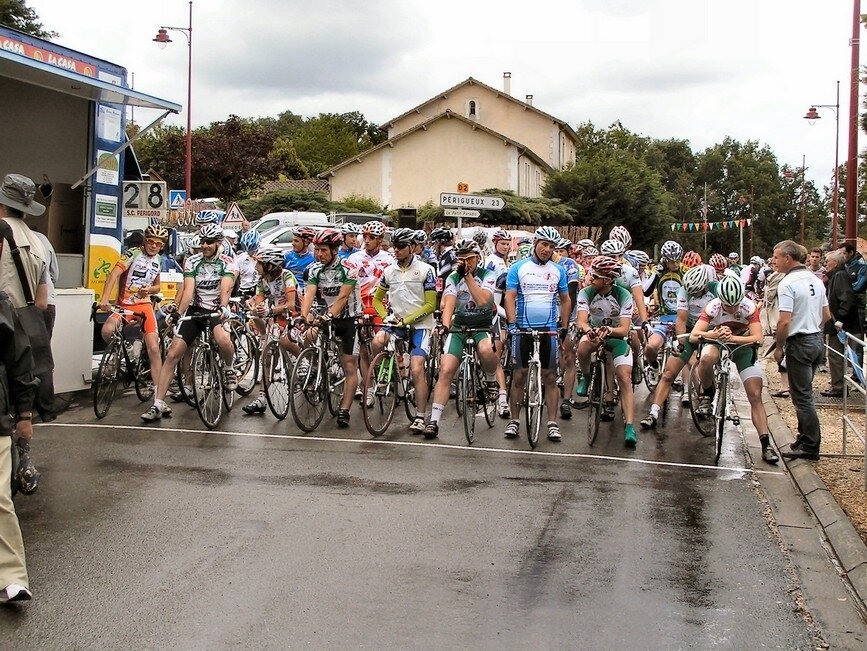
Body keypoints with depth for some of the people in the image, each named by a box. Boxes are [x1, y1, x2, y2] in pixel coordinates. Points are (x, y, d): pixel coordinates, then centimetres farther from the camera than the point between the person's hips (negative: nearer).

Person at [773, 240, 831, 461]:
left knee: (802, 397, -2)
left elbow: (784, 321, -22)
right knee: (804, 393, 18)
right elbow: (826, 315, 15)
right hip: (817, 341, 9)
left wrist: (779, 347, -11)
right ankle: (805, 437, 25)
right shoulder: (815, 279, 9)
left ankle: (811, 447, 1)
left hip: (799, 344, -9)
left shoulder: (788, 283, -17)